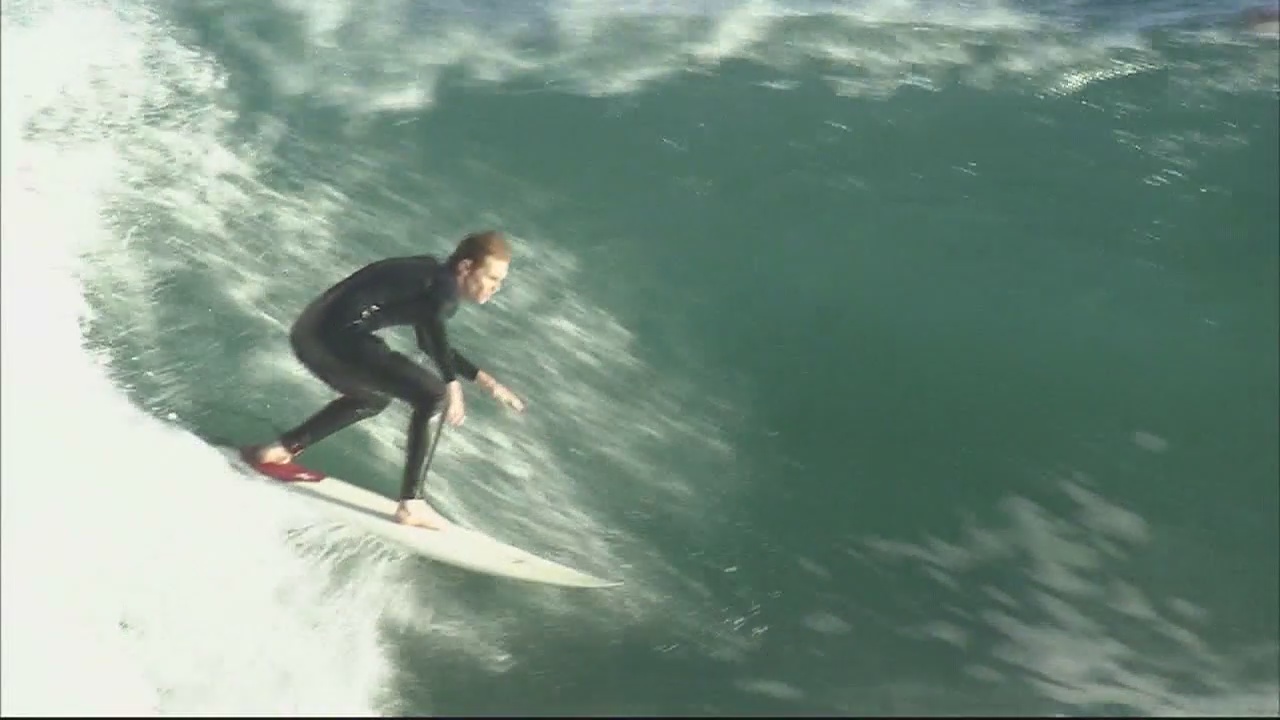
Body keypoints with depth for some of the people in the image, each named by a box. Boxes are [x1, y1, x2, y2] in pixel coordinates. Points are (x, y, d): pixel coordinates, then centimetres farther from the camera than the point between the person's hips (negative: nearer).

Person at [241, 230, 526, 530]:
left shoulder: (429, 275, 21)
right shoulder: (444, 286, -7)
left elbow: (431, 343, 33)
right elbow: (433, 326, -31)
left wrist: (486, 382, 30)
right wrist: (453, 385, -37)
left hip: (310, 333, 10)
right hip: (337, 338, -10)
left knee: (374, 398, 33)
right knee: (431, 395, -10)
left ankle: (278, 451, 32)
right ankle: (411, 503, -10)